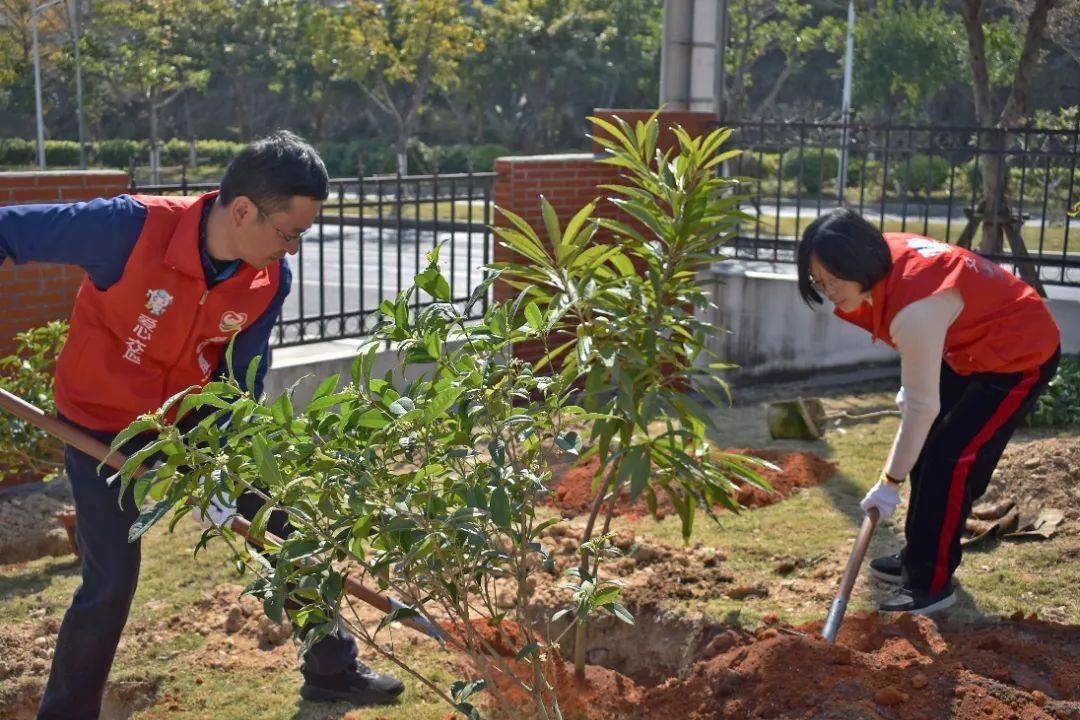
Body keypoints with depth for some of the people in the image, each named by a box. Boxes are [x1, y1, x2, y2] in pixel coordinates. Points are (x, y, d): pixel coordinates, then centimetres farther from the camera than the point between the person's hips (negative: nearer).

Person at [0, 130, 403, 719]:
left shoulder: (270, 279, -17)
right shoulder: (132, 227, -31)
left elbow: (240, 380, -7)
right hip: (100, 426, -4)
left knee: (287, 531, 6)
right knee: (111, 582, -7)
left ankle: (331, 670, 26)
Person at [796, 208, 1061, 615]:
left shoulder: (914, 309, -37)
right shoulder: (886, 256, -13)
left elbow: (923, 406, -29)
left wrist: (890, 482, -21)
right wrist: (911, 381, 8)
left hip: (1020, 355, -10)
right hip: (970, 347, 10)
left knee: (951, 460, -13)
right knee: (926, 448, 11)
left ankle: (931, 585, -2)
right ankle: (920, 558, 24)